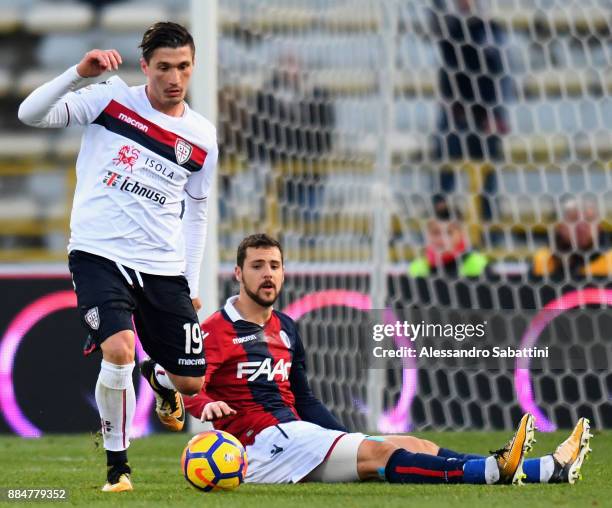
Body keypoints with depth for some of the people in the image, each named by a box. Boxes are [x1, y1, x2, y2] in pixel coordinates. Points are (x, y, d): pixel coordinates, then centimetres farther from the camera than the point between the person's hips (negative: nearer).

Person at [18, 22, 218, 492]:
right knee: (119, 349, -28)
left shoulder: (202, 137, 8)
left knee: (191, 381, 4)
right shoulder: (111, 99, -2)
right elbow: (31, 114, -11)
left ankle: (163, 384, 44)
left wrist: (192, 285, 14)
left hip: (164, 268, 4)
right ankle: (117, 465, -8)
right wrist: (80, 75, -24)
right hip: (99, 255, -4)